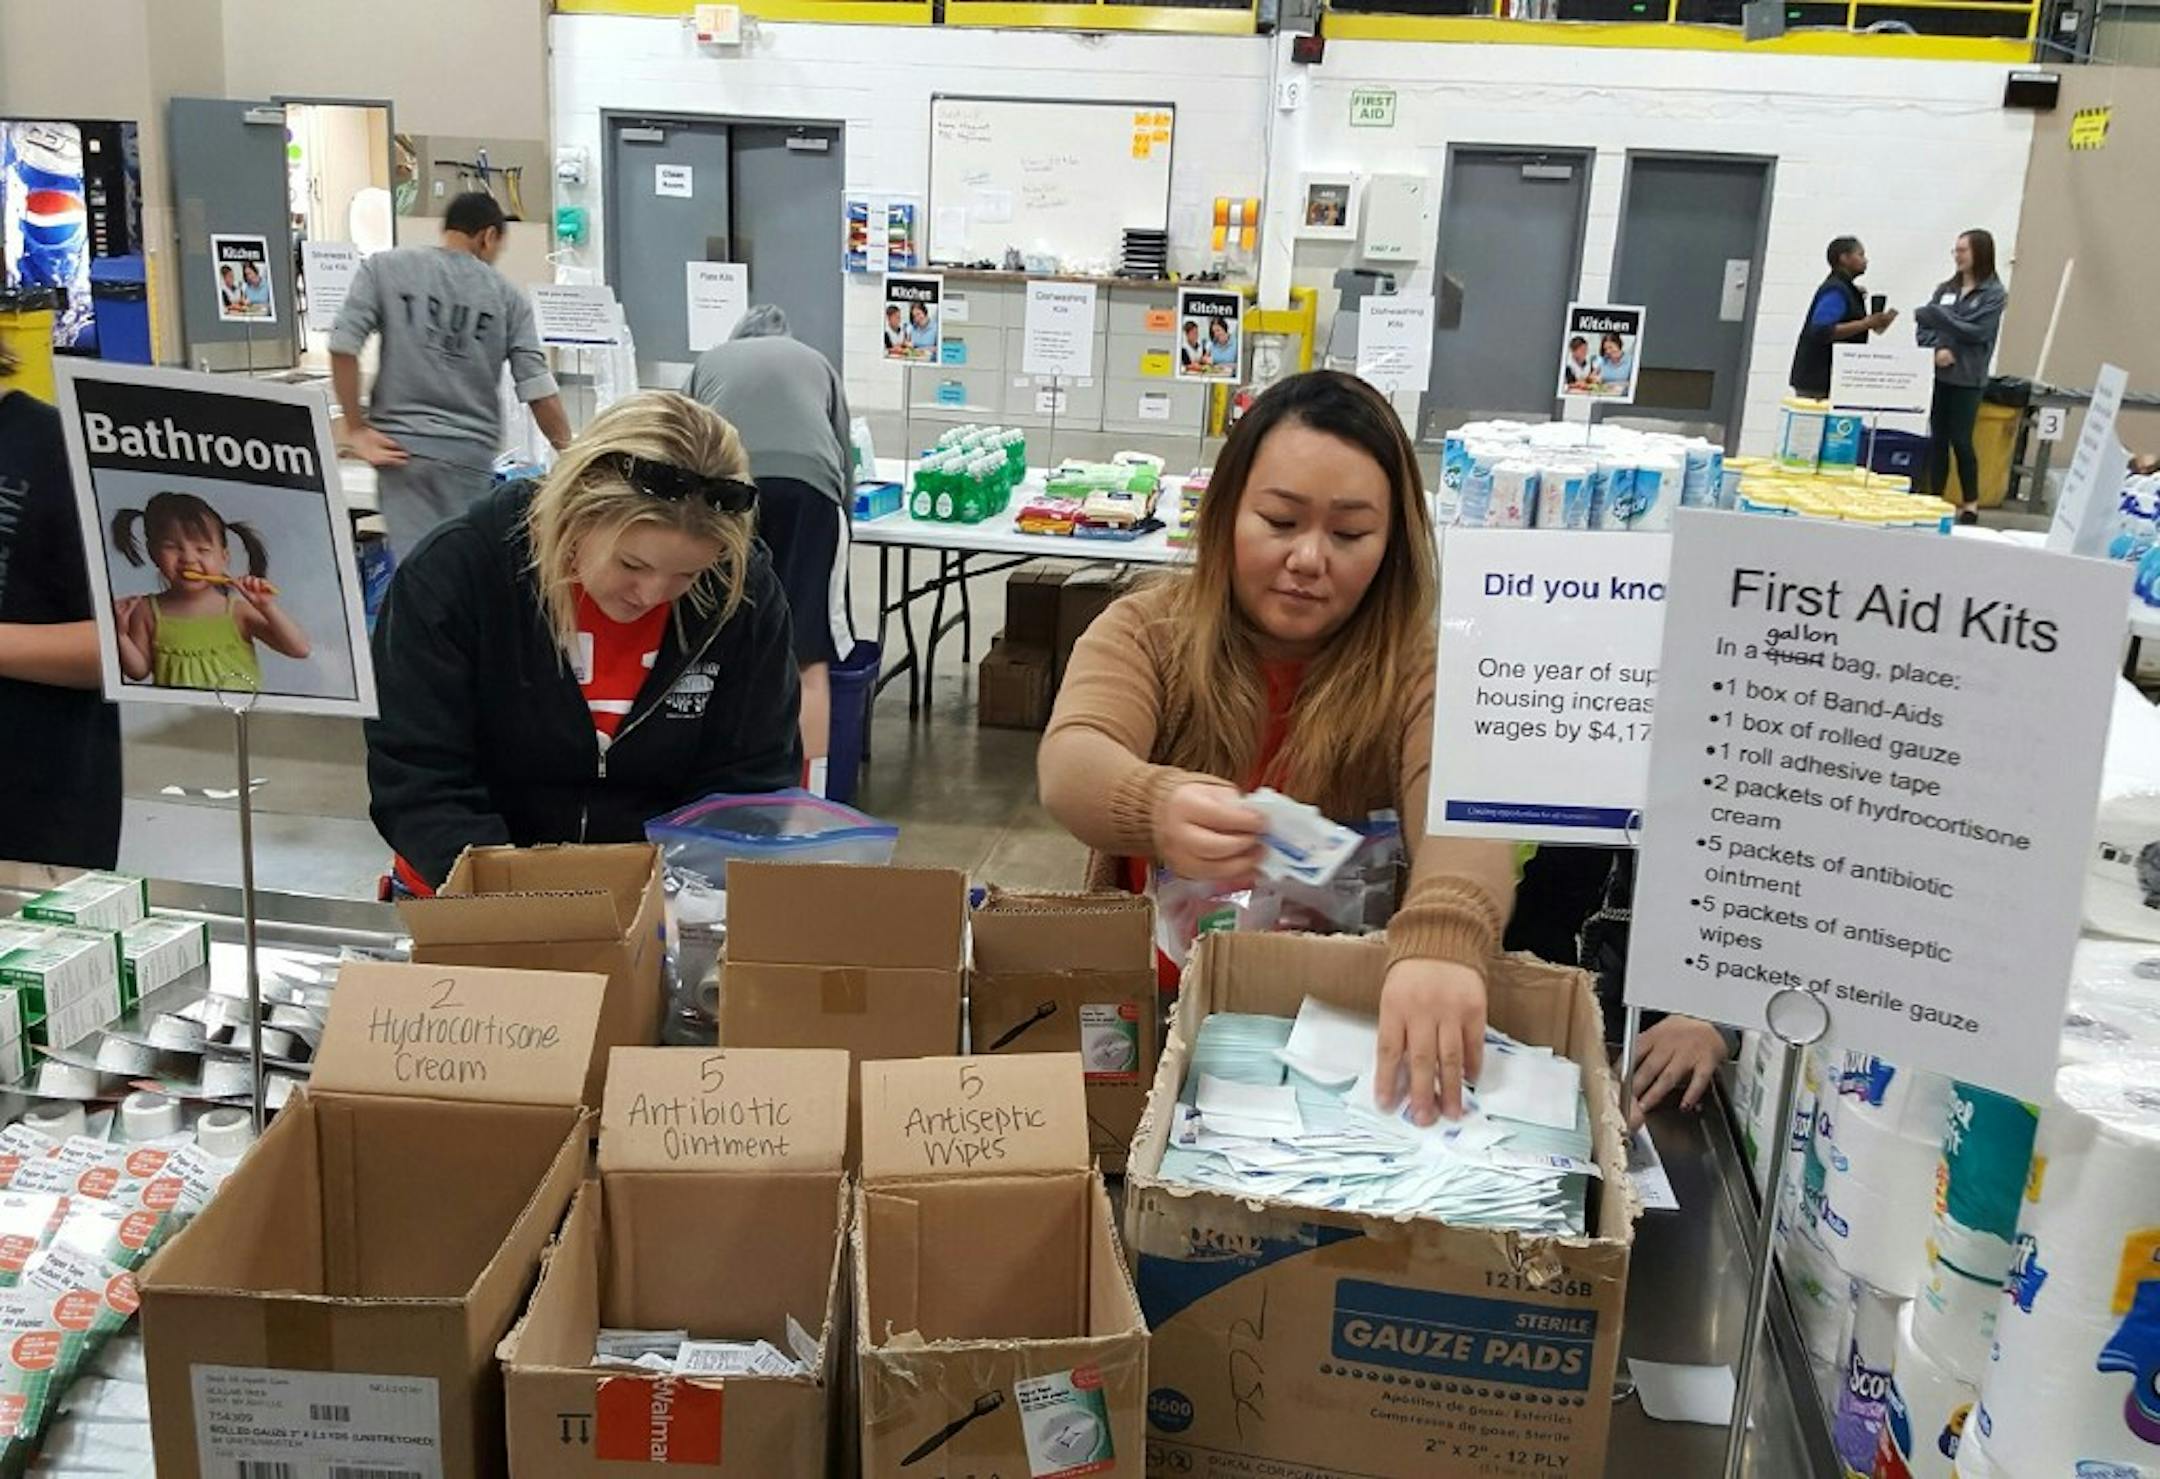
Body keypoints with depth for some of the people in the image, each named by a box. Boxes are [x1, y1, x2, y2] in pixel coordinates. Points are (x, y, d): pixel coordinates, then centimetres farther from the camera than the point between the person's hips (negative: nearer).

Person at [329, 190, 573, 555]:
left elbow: (343, 344, -4)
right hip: (471, 451, 0)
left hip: (401, 444, 0)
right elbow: (537, 388, 0)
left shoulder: (385, 268, 5)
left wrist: (356, 430, 2)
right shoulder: (506, 296, 5)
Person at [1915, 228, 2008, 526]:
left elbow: (1976, 331, -12)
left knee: (1960, 440, -3)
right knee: (1937, 438, 5)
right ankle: (1935, 499, 13)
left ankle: (1971, 503, 9)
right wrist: (1937, 349, -13)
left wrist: (1936, 316, -14)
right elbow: (1923, 326, 6)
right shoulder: (1945, 288, 11)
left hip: (1967, 378, -4)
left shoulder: (1994, 294, -2)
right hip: (1937, 373, 4)